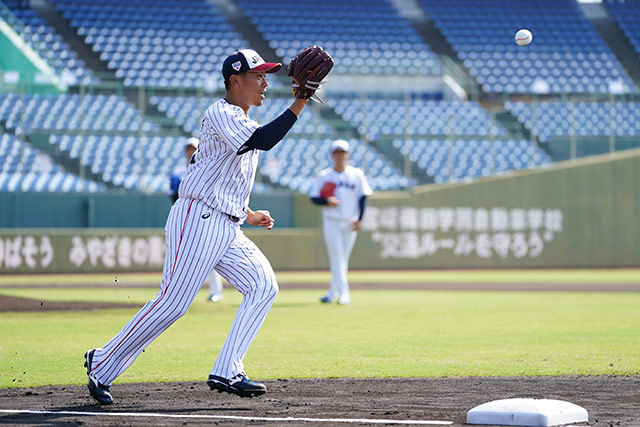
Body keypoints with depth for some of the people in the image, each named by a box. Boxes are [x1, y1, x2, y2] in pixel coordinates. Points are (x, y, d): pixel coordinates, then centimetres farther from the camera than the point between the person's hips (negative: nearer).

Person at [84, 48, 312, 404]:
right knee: (173, 303, -11)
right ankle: (102, 366, 1)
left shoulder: (242, 124, 21)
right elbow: (263, 141, -26)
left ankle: (227, 373, -6)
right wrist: (300, 104, -24)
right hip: (198, 221, -9)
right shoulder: (220, 114, -9)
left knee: (264, 286, -4)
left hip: (228, 229, 10)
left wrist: (248, 214, 21)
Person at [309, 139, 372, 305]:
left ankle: (332, 292, 17)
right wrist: (327, 201, -19)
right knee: (336, 257, -10)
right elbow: (314, 197, 3)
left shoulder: (357, 174, 4)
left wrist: (359, 219, -6)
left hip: (350, 223, 1)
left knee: (343, 258, 5)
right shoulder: (323, 176, 3)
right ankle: (343, 293, -13)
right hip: (331, 221, -1)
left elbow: (362, 197, 4)